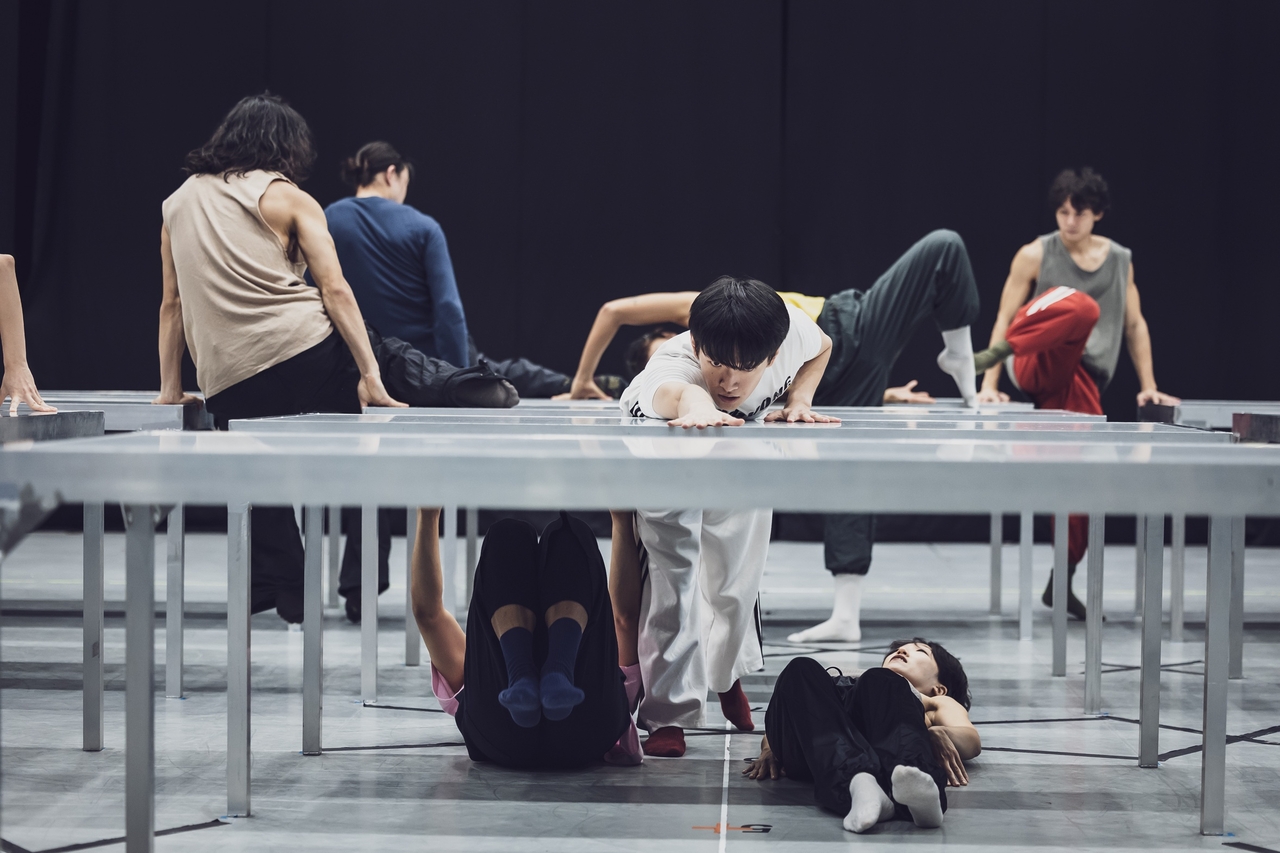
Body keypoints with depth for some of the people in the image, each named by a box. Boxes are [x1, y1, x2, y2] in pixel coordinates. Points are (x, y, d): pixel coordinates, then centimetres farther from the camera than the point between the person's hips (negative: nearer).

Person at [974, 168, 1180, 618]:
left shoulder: (1120, 260, 14)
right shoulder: (1036, 255, 2)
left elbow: (1134, 324, 19)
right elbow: (1005, 318, 0)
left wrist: (1148, 387, 13)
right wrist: (990, 384, -9)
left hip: (1081, 381, 4)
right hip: (1038, 365, -4)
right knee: (1081, 306, -36)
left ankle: (1061, 582, 13)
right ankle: (988, 358, -38)